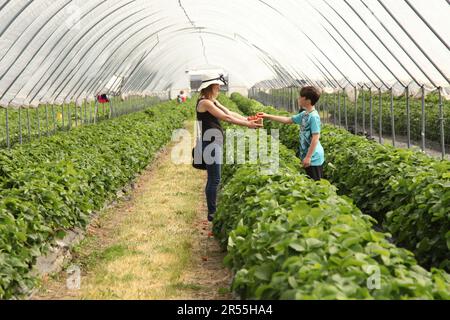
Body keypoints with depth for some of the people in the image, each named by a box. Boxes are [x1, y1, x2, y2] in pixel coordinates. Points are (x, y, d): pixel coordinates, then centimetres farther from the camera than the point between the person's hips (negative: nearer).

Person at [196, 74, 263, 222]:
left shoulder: (213, 102, 15)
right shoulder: (204, 102, -15)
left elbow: (230, 112, 12)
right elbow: (226, 117, -17)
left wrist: (249, 120, 3)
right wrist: (248, 125, -14)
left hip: (215, 143, 10)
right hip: (210, 143, -10)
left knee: (213, 179, 14)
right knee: (214, 180, -6)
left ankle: (212, 211, 22)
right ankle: (212, 213, 2)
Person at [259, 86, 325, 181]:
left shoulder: (314, 116, -19)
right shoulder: (304, 115, 8)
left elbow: (315, 138, -22)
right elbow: (288, 120, 18)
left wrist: (308, 157, -21)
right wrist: (268, 116, 16)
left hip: (313, 158, -9)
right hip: (308, 155, 9)